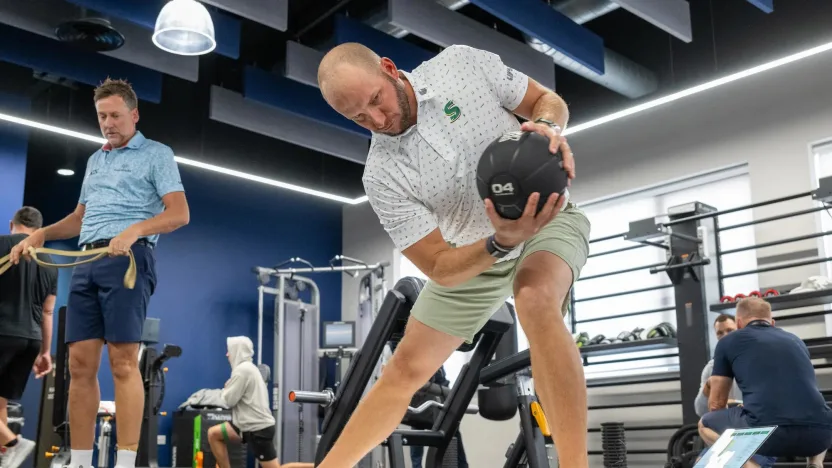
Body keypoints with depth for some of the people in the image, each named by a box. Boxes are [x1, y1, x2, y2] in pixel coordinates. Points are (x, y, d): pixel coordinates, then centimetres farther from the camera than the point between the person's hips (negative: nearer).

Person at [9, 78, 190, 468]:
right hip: (86, 262, 7)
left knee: (122, 361, -12)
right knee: (80, 363, 0)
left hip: (127, 259, -6)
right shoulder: (94, 160, 26)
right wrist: (40, 234, 14)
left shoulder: (156, 154, 4)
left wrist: (135, 230, -23)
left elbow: (179, 213, -7)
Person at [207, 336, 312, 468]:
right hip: (251, 424, 10)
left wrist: (226, 389, 5)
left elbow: (229, 400, -14)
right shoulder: (248, 368, 15)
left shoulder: (242, 370, -16)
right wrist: (229, 389, 7)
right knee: (213, 434, 10)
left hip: (258, 428, -10)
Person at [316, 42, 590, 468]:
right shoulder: (382, 177, -21)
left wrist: (547, 127, -31)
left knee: (535, 298, -36)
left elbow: (549, 100, -6)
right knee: (406, 369, 3)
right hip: (475, 254, 2)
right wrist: (501, 242, -42)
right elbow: (440, 269, -22)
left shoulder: (463, 63, -20)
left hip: (548, 218, -1)